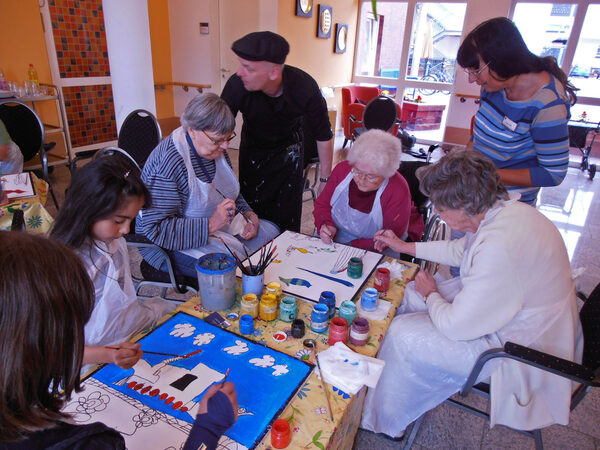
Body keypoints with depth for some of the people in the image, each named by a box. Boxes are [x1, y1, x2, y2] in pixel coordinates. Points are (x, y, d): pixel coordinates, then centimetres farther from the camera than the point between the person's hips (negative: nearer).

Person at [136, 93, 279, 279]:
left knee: (273, 233, 7)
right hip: (177, 245, -9)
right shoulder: (168, 165, -27)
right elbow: (156, 229, -29)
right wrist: (211, 225, -34)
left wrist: (248, 214, -3)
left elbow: (231, 192, 16)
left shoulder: (216, 148, 0)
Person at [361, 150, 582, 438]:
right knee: (412, 295, 8)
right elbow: (461, 250, 14)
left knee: (404, 335, -12)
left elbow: (455, 326, -29)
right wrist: (405, 246, 17)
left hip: (516, 347, -9)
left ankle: (384, 421, 17)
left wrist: (431, 295, -7)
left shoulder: (500, 247, -38)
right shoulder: (505, 208, -7)